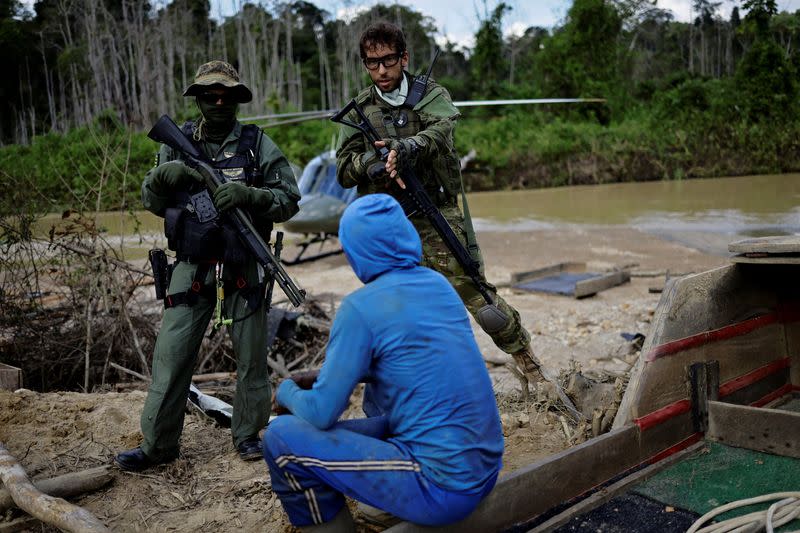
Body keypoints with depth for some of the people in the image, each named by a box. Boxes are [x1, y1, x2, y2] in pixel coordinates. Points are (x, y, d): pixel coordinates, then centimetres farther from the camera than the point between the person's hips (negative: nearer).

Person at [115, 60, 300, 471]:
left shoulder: (257, 144, 1)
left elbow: (289, 199, -3)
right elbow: (152, 202, 13)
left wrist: (247, 195, -20)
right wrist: (161, 176, -9)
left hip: (244, 267, -1)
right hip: (192, 265, 2)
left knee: (251, 356, 7)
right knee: (171, 353, 2)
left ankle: (248, 434, 24)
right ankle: (158, 444, 15)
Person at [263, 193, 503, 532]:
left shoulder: (361, 307, -15)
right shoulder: (438, 283, 7)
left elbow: (321, 414, -10)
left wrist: (287, 391, 12)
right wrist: (322, 379, 19)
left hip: (444, 488, -8)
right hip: (487, 469, 8)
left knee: (281, 438, -3)